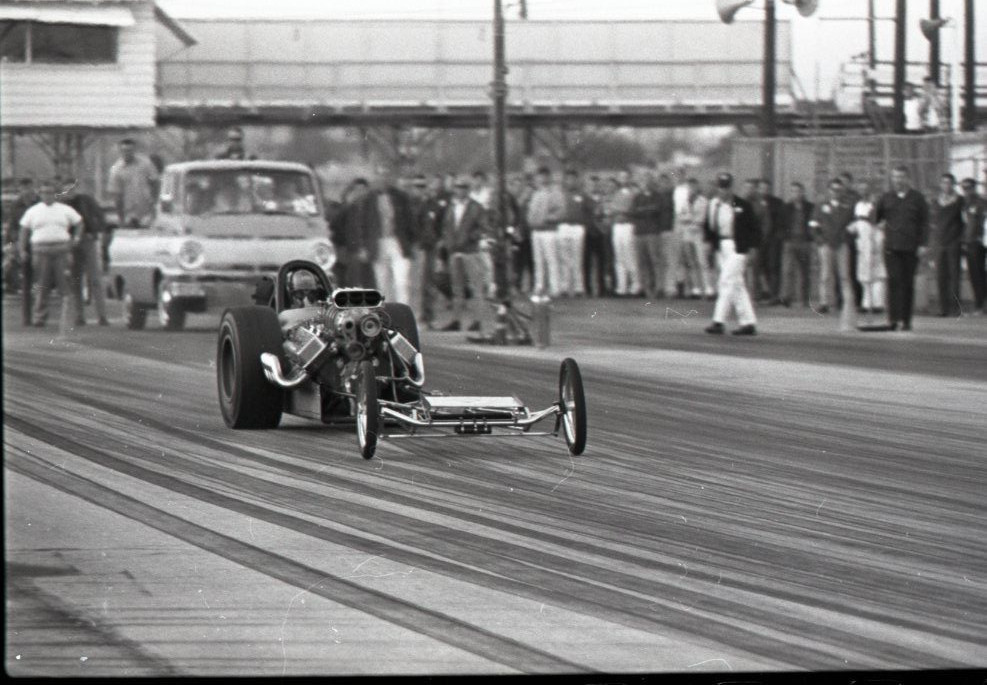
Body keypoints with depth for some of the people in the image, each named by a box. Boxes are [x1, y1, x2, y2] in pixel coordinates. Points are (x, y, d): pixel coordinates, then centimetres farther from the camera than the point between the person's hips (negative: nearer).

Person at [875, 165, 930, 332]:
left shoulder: (917, 198, 7)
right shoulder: (887, 198, 11)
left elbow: (924, 223, 6)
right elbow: (876, 217, 18)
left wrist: (922, 244, -2)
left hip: (911, 248, 0)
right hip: (891, 247, 0)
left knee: (908, 283, 4)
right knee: (894, 280, -12)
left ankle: (906, 320, 11)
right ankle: (893, 318, -16)